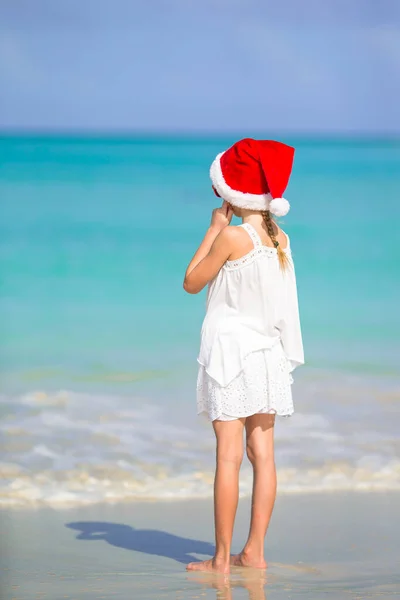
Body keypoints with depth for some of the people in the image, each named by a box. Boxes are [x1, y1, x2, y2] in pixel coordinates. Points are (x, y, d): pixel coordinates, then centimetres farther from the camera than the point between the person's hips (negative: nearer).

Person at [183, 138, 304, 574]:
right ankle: (254, 551, 11)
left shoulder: (232, 235, -15)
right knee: (262, 453, 7)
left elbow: (191, 282, -4)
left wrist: (214, 227, -1)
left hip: (231, 349, -7)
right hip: (267, 351, 7)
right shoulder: (279, 238, 6)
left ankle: (222, 558, -4)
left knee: (228, 456, -6)